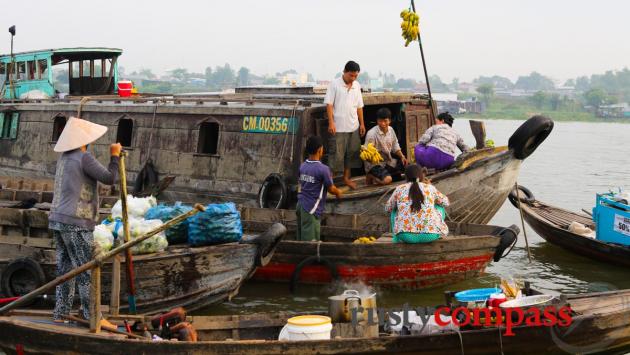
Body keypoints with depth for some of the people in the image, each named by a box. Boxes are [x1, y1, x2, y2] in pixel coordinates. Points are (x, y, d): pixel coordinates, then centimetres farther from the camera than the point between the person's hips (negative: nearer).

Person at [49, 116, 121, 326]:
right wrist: (114, 156, 0)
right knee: (87, 269, -6)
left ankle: (61, 313, 13)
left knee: (66, 267, 12)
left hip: (58, 220, 9)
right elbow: (109, 179, -14)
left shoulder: (64, 157, 14)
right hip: (76, 222, -9)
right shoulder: (84, 157, -12)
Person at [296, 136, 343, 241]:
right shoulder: (323, 169, -15)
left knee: (301, 239, 12)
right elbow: (331, 189, -5)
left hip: (300, 205, 7)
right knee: (310, 241, -4)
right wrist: (338, 192, 19)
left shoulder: (303, 166, 5)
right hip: (311, 210, -7)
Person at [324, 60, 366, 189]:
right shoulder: (335, 84, -7)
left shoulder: (357, 86, 9)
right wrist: (331, 122, -15)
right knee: (336, 153, -4)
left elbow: (359, 106, 14)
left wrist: (362, 123, 12)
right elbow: (329, 104, -9)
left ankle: (346, 178, 23)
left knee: (351, 152, 11)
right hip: (338, 126, -6)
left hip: (353, 126, 6)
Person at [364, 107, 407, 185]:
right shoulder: (371, 134, -20)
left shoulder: (391, 130, 0)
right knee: (387, 180, -29)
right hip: (374, 164, -8)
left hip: (388, 161, 8)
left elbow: (395, 146, 13)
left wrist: (402, 156, -2)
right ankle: (371, 176, 1)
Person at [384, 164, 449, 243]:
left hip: (406, 236, 0)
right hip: (430, 236, 0)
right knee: (440, 206, 27)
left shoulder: (399, 189, 8)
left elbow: (388, 208, 22)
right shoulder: (430, 188, 8)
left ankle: (398, 238, 32)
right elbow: (445, 202, 25)